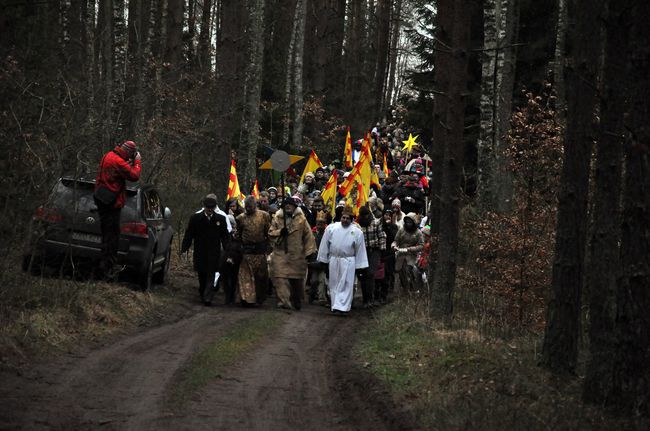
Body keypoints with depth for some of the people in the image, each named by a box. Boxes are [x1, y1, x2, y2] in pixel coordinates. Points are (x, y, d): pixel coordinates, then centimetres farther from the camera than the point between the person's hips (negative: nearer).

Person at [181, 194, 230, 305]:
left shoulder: (220, 219, 2)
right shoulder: (195, 218, 0)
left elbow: (224, 237, 6)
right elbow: (189, 235, 1)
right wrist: (184, 249, -7)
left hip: (213, 253, -1)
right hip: (200, 253, 1)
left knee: (211, 275, -8)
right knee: (202, 276, 8)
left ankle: (207, 297, -12)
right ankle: (203, 294, 24)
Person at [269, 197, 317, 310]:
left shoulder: (301, 219, 1)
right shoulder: (277, 218, 5)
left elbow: (308, 236, 1)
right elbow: (271, 233, 5)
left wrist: (309, 251, -4)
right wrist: (280, 232, -15)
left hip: (297, 255, 0)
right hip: (281, 254, 0)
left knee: (297, 280, 9)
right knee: (281, 278, -12)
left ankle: (296, 303, 23)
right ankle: (284, 301, -15)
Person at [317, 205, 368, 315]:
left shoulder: (357, 232, -1)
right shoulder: (331, 228, 1)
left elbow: (360, 249, 2)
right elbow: (325, 244, 6)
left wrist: (359, 265, 1)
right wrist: (323, 258, 7)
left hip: (348, 261, -2)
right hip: (333, 260, 2)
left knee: (346, 285, -6)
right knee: (334, 284, 7)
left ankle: (343, 307, -7)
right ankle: (336, 306, 14)